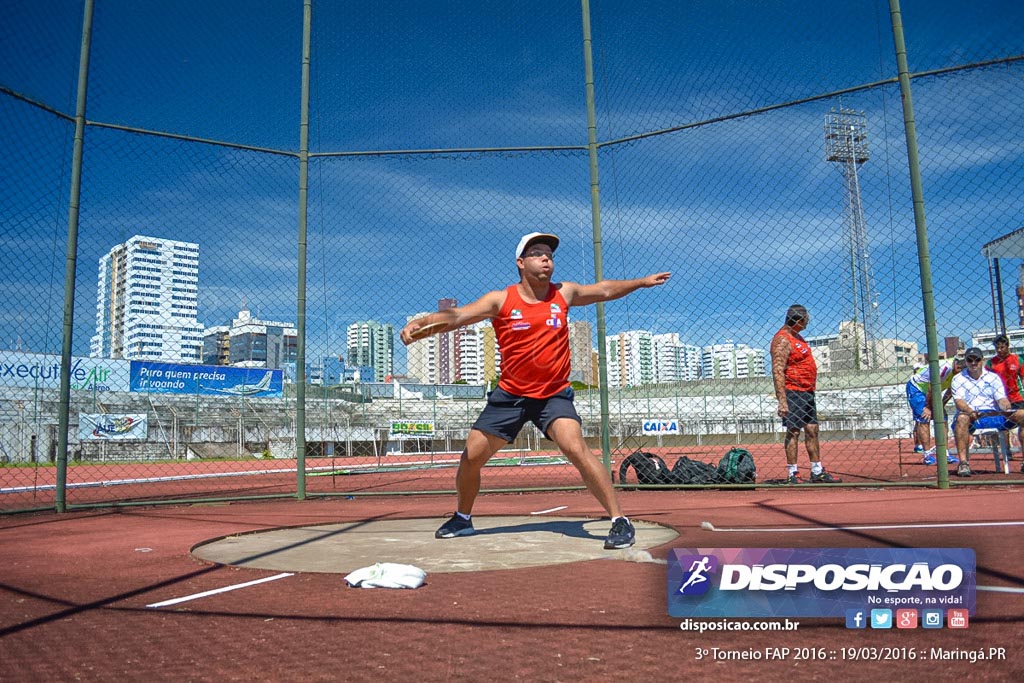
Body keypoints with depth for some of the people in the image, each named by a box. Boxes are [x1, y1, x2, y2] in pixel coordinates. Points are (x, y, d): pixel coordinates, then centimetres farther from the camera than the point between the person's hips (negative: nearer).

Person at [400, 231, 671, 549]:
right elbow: (457, 315, -17)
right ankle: (462, 519, 31)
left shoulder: (564, 293, 0)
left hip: (554, 395, -1)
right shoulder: (501, 300, -7)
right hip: (510, 395, 1)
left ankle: (620, 520, -12)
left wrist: (641, 282, 21)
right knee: (472, 455, 4)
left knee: (576, 448, -24)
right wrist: (418, 323, -32)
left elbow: (604, 290, 18)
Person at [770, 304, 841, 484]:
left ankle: (817, 472, 17)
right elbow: (777, 371, -21)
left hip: (807, 392, 10)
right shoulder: (782, 340, -14)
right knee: (793, 431, -6)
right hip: (793, 393, -10)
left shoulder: (796, 337, 17)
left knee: (812, 430, 11)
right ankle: (792, 475, -2)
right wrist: (782, 400, -27)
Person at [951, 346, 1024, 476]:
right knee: (961, 418, -37)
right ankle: (964, 463, -38)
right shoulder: (958, 379, 7)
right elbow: (959, 401, -7)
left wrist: (1007, 409, -21)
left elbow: (1001, 399, 3)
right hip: (971, 419, -3)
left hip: (995, 416, 3)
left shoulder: (993, 377, 14)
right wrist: (971, 412, -28)